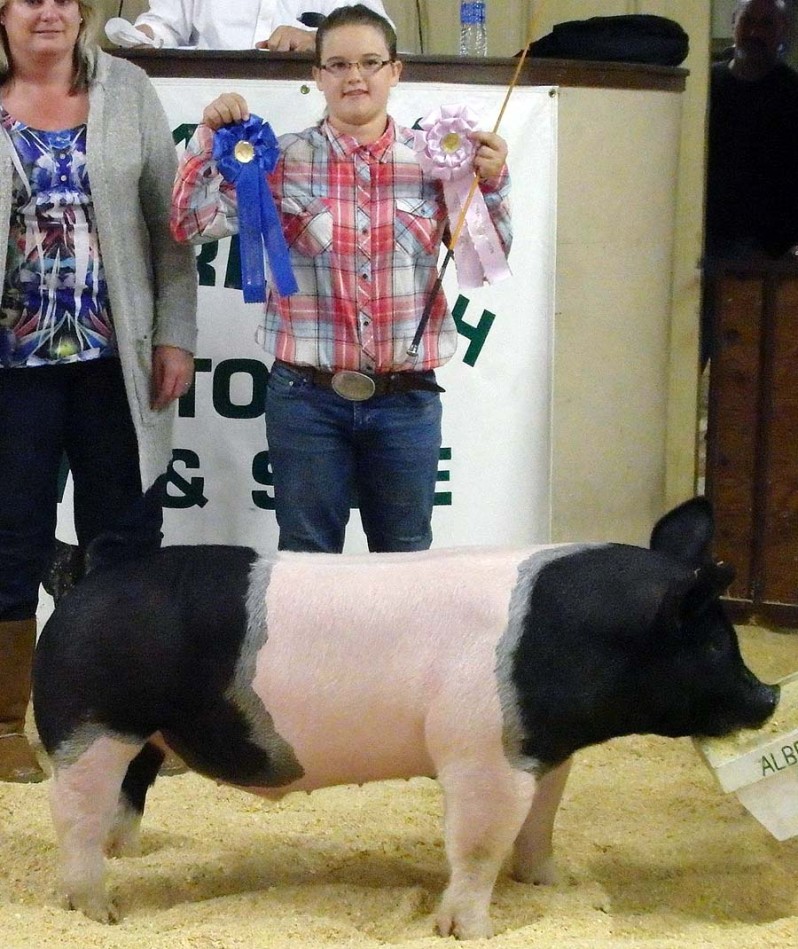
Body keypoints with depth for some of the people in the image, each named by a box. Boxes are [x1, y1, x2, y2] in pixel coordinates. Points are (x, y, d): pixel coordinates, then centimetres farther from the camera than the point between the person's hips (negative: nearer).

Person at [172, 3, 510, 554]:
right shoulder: (282, 160, -2)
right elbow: (191, 224, -3)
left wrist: (493, 185, -11)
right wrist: (210, 138, -14)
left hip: (407, 400, 1)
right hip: (307, 398, -1)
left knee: (406, 562, 14)